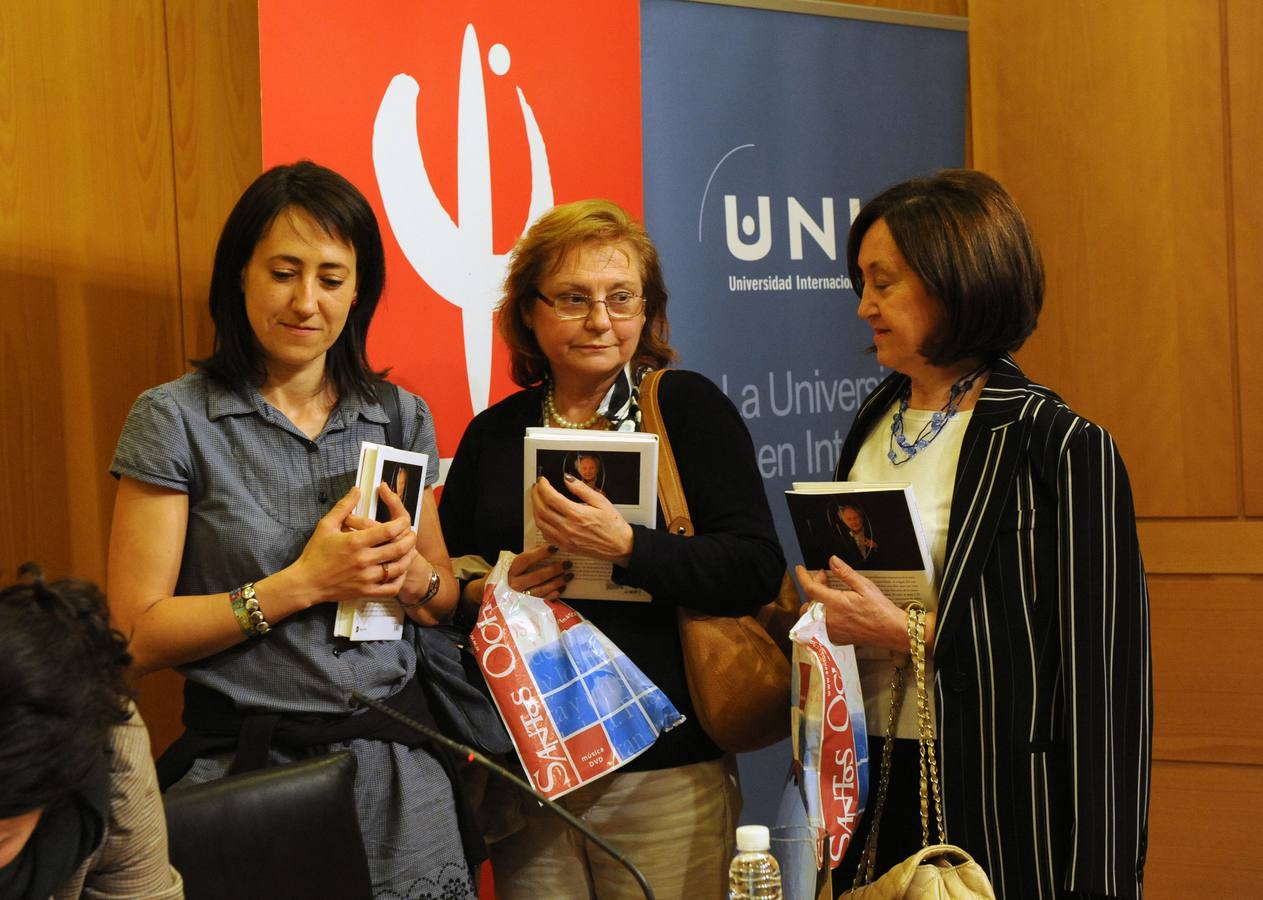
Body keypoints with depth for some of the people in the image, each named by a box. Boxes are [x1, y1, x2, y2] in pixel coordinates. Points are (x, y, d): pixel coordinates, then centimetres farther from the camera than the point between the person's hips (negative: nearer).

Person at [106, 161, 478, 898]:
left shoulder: (401, 417, 7)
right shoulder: (177, 420, -6)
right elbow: (137, 635, -10)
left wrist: (412, 575, -9)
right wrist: (302, 584, -17)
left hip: (400, 770, 4)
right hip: (253, 770, -4)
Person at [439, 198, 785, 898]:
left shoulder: (688, 408, -3)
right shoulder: (493, 434, 8)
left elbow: (758, 569, -12)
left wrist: (627, 547, -24)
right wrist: (483, 592, -6)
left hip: (664, 774, -3)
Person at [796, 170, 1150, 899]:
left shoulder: (1061, 447, -12)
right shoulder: (875, 424, 10)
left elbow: (1094, 663, -16)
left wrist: (903, 632, -18)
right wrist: (825, 610, 0)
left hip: (992, 797, -6)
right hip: (871, 776, 6)